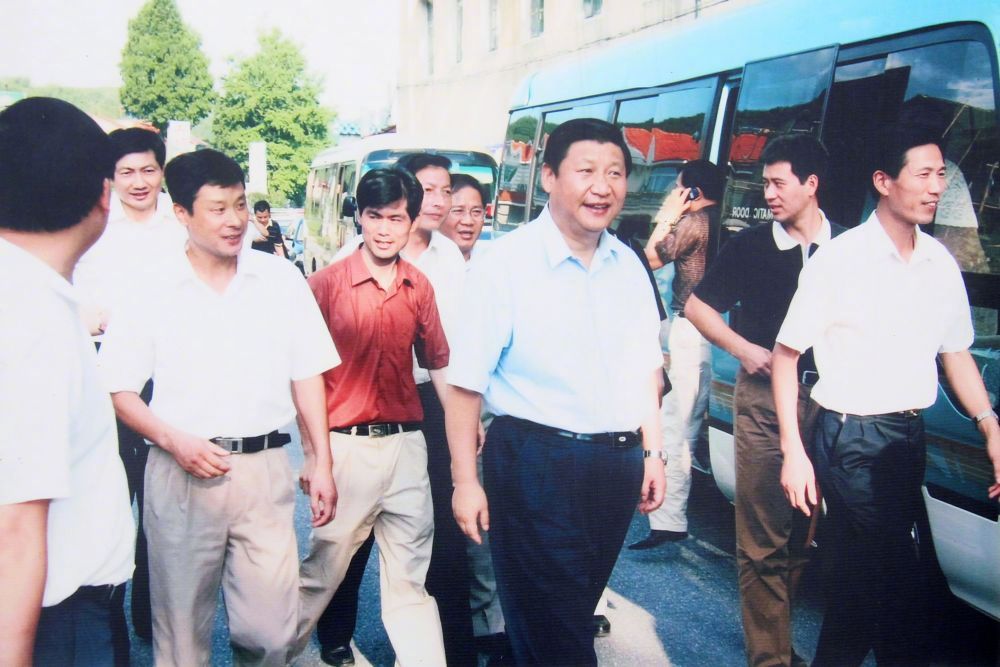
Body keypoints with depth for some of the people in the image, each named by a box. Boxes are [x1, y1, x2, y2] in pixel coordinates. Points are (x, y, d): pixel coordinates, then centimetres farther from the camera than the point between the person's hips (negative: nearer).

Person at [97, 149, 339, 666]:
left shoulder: (280, 279, 4)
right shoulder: (151, 289, -1)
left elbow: (307, 375, 8)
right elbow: (118, 390, 2)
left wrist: (320, 463, 5)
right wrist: (175, 441, -11)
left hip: (265, 468, 1)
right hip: (181, 472, -1)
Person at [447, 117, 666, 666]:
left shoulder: (628, 266, 7)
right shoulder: (505, 265, -13)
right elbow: (467, 383, -14)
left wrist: (652, 451, 11)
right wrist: (465, 482, -15)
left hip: (619, 465, 6)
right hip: (535, 465, -6)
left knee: (576, 613, 21)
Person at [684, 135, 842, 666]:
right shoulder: (751, 245, 1)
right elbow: (697, 306, 6)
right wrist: (742, 348, -5)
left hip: (828, 398, 3)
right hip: (765, 397, -2)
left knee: (807, 532, 11)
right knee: (762, 539, -2)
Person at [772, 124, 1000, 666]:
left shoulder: (941, 263, 6)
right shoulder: (839, 260, -12)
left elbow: (955, 352, 16)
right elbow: (786, 356, -9)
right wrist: (793, 452, -13)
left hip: (910, 437, 6)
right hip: (852, 439, -6)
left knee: (863, 575, 17)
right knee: (894, 585, -4)